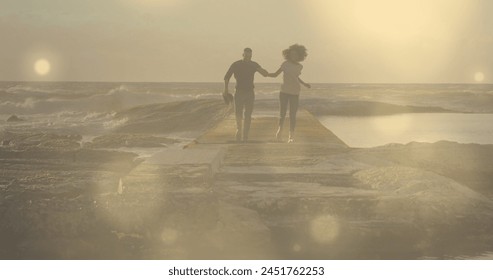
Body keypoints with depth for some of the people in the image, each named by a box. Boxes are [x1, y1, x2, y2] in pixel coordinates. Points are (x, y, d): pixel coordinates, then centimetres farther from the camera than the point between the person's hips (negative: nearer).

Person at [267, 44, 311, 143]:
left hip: (295, 93, 2)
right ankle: (280, 129, 16)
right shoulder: (286, 64, -3)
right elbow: (275, 74, 0)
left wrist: (304, 84, 20)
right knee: (282, 113, -8)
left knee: (292, 115, -2)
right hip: (284, 91, -2)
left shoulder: (299, 67, 8)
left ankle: (291, 136, 5)